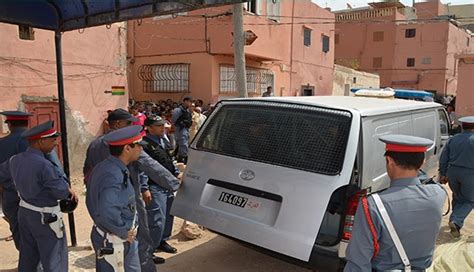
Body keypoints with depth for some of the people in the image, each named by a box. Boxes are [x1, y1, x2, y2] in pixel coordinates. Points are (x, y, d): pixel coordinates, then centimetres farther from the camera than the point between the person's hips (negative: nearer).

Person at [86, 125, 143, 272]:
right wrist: (124, 232, -21)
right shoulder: (114, 176, -28)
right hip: (114, 242, -9)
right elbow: (108, 213, -39)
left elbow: (92, 200, 13)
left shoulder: (104, 167, 2)